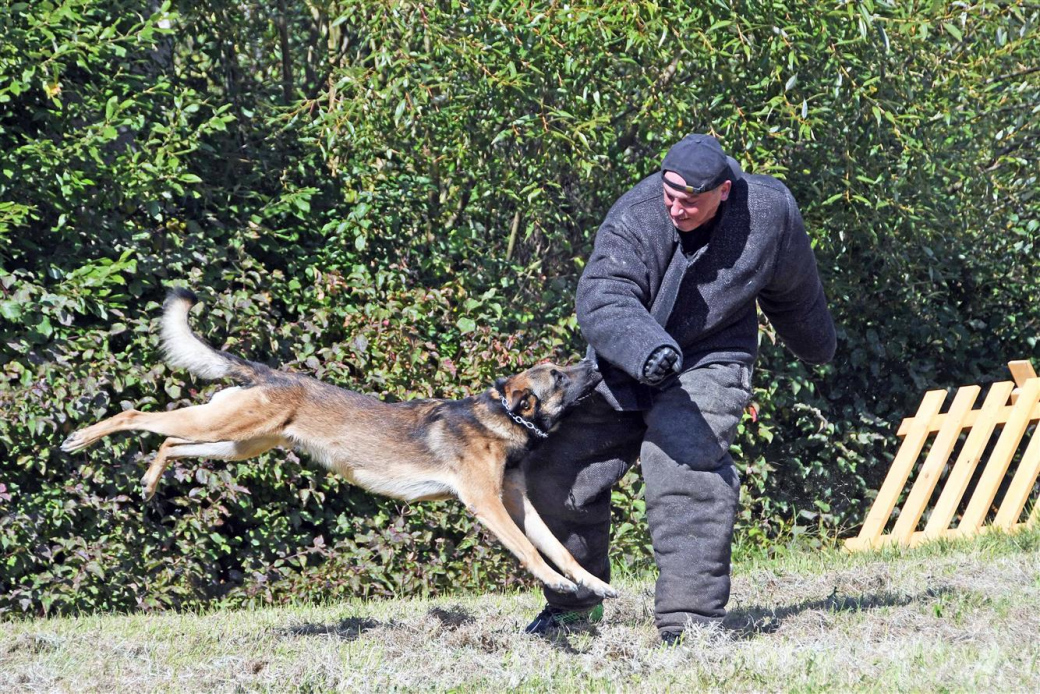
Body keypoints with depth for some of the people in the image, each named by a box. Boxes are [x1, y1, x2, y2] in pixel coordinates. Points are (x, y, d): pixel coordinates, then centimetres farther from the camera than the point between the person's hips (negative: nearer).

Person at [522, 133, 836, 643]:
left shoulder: (769, 210, -13)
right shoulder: (634, 217, -19)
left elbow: (793, 291, 9)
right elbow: (601, 298, -31)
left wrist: (815, 347, 28)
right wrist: (645, 347, -51)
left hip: (707, 362, -2)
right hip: (620, 366, 2)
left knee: (686, 469, -28)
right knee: (554, 475, 2)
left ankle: (690, 620, -27)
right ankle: (575, 604, 25)